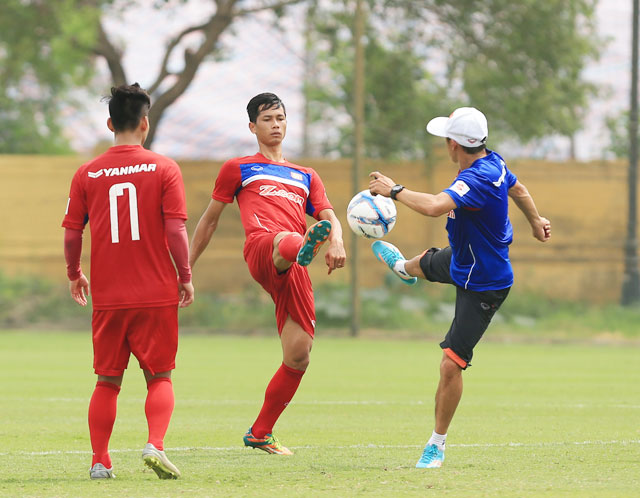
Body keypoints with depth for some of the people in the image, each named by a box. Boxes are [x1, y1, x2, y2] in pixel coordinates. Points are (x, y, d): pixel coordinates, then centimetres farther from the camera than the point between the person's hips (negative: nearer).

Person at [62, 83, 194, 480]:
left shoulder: (87, 174, 1)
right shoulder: (164, 168, -5)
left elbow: (72, 234, 3)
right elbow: (176, 230, -10)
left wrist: (74, 275, 20)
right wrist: (186, 276, 2)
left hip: (108, 297, 2)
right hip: (156, 294, -2)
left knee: (108, 381, 12)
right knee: (159, 377, 8)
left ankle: (100, 462, 12)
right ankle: (155, 445, -13)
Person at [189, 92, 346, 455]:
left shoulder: (306, 176, 33)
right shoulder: (238, 168, 25)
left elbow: (330, 217, 18)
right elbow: (210, 219, 28)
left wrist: (337, 242, -6)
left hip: (293, 272, 4)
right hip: (262, 248, -4)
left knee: (299, 357, -4)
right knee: (288, 243, -44)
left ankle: (261, 433, 12)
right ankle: (305, 247, -83)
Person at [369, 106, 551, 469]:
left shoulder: (478, 180, -40)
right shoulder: (493, 162, -10)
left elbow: (434, 206, -55)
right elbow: (517, 189, 12)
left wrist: (394, 190, -38)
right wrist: (536, 221, 32)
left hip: (483, 287, -10)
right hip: (463, 259, 10)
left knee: (451, 365, -10)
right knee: (429, 262, 41)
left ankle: (437, 446, 6)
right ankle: (404, 267, 82)